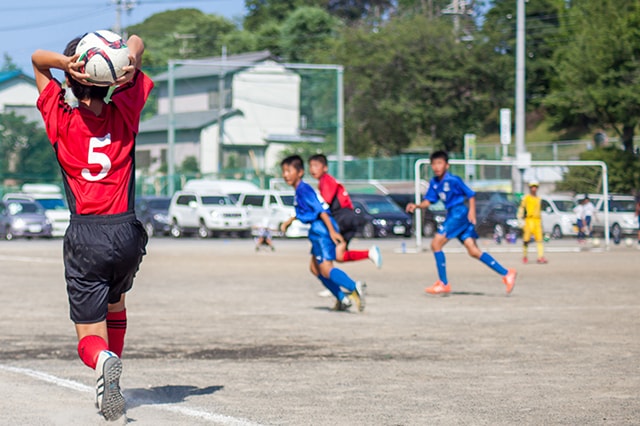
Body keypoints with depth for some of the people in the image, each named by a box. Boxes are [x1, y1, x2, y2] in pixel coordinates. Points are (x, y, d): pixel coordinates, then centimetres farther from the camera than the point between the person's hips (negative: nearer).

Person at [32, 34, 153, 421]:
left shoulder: (62, 121, -3)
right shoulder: (124, 114, 0)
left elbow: (38, 58, 9)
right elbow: (136, 42, 9)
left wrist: (66, 63, -13)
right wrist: (131, 61, -15)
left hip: (84, 237, -2)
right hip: (127, 234, 2)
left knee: (90, 338, -2)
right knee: (115, 301, 33)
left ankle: (103, 360, -35)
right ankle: (112, 381, 30)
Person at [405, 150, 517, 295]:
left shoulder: (453, 180, -12)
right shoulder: (434, 183, 10)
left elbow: (471, 195, -7)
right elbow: (428, 201, 9)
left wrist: (471, 211, -16)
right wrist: (416, 206, -9)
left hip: (459, 214, -8)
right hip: (452, 215, 8)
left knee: (436, 244, -10)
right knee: (474, 251, 3)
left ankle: (444, 284, -3)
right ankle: (507, 274, 5)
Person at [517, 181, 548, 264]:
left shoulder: (538, 199, 20)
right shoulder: (526, 198, 1)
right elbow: (521, 209, -2)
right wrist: (520, 219, -11)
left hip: (537, 221, 5)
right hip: (528, 220, -5)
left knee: (539, 239, -6)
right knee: (526, 239, -2)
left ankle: (541, 257, -12)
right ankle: (525, 256, 9)